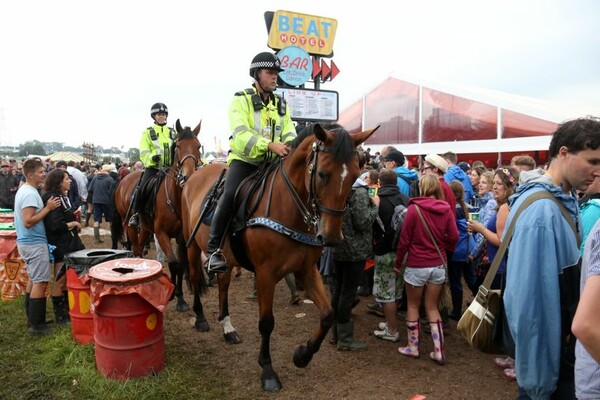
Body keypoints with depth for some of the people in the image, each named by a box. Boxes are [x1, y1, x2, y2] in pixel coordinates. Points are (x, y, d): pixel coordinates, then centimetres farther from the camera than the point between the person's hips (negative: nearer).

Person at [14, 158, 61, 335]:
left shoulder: (24, 190, 12)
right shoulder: (30, 194, -20)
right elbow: (28, 221, -26)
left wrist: (45, 206, 11)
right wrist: (48, 208, -22)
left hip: (28, 242, 11)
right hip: (35, 243, -11)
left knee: (34, 281, 18)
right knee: (41, 282, -5)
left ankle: (32, 318, 27)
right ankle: (36, 325, 1)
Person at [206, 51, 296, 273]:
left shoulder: (281, 104, 14)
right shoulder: (241, 100, -4)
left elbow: (289, 133, 3)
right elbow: (241, 134, -20)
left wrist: (292, 146, -22)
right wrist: (270, 145, -35)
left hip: (271, 163, 6)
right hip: (244, 160, -5)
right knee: (230, 194, -29)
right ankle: (214, 249, -16)